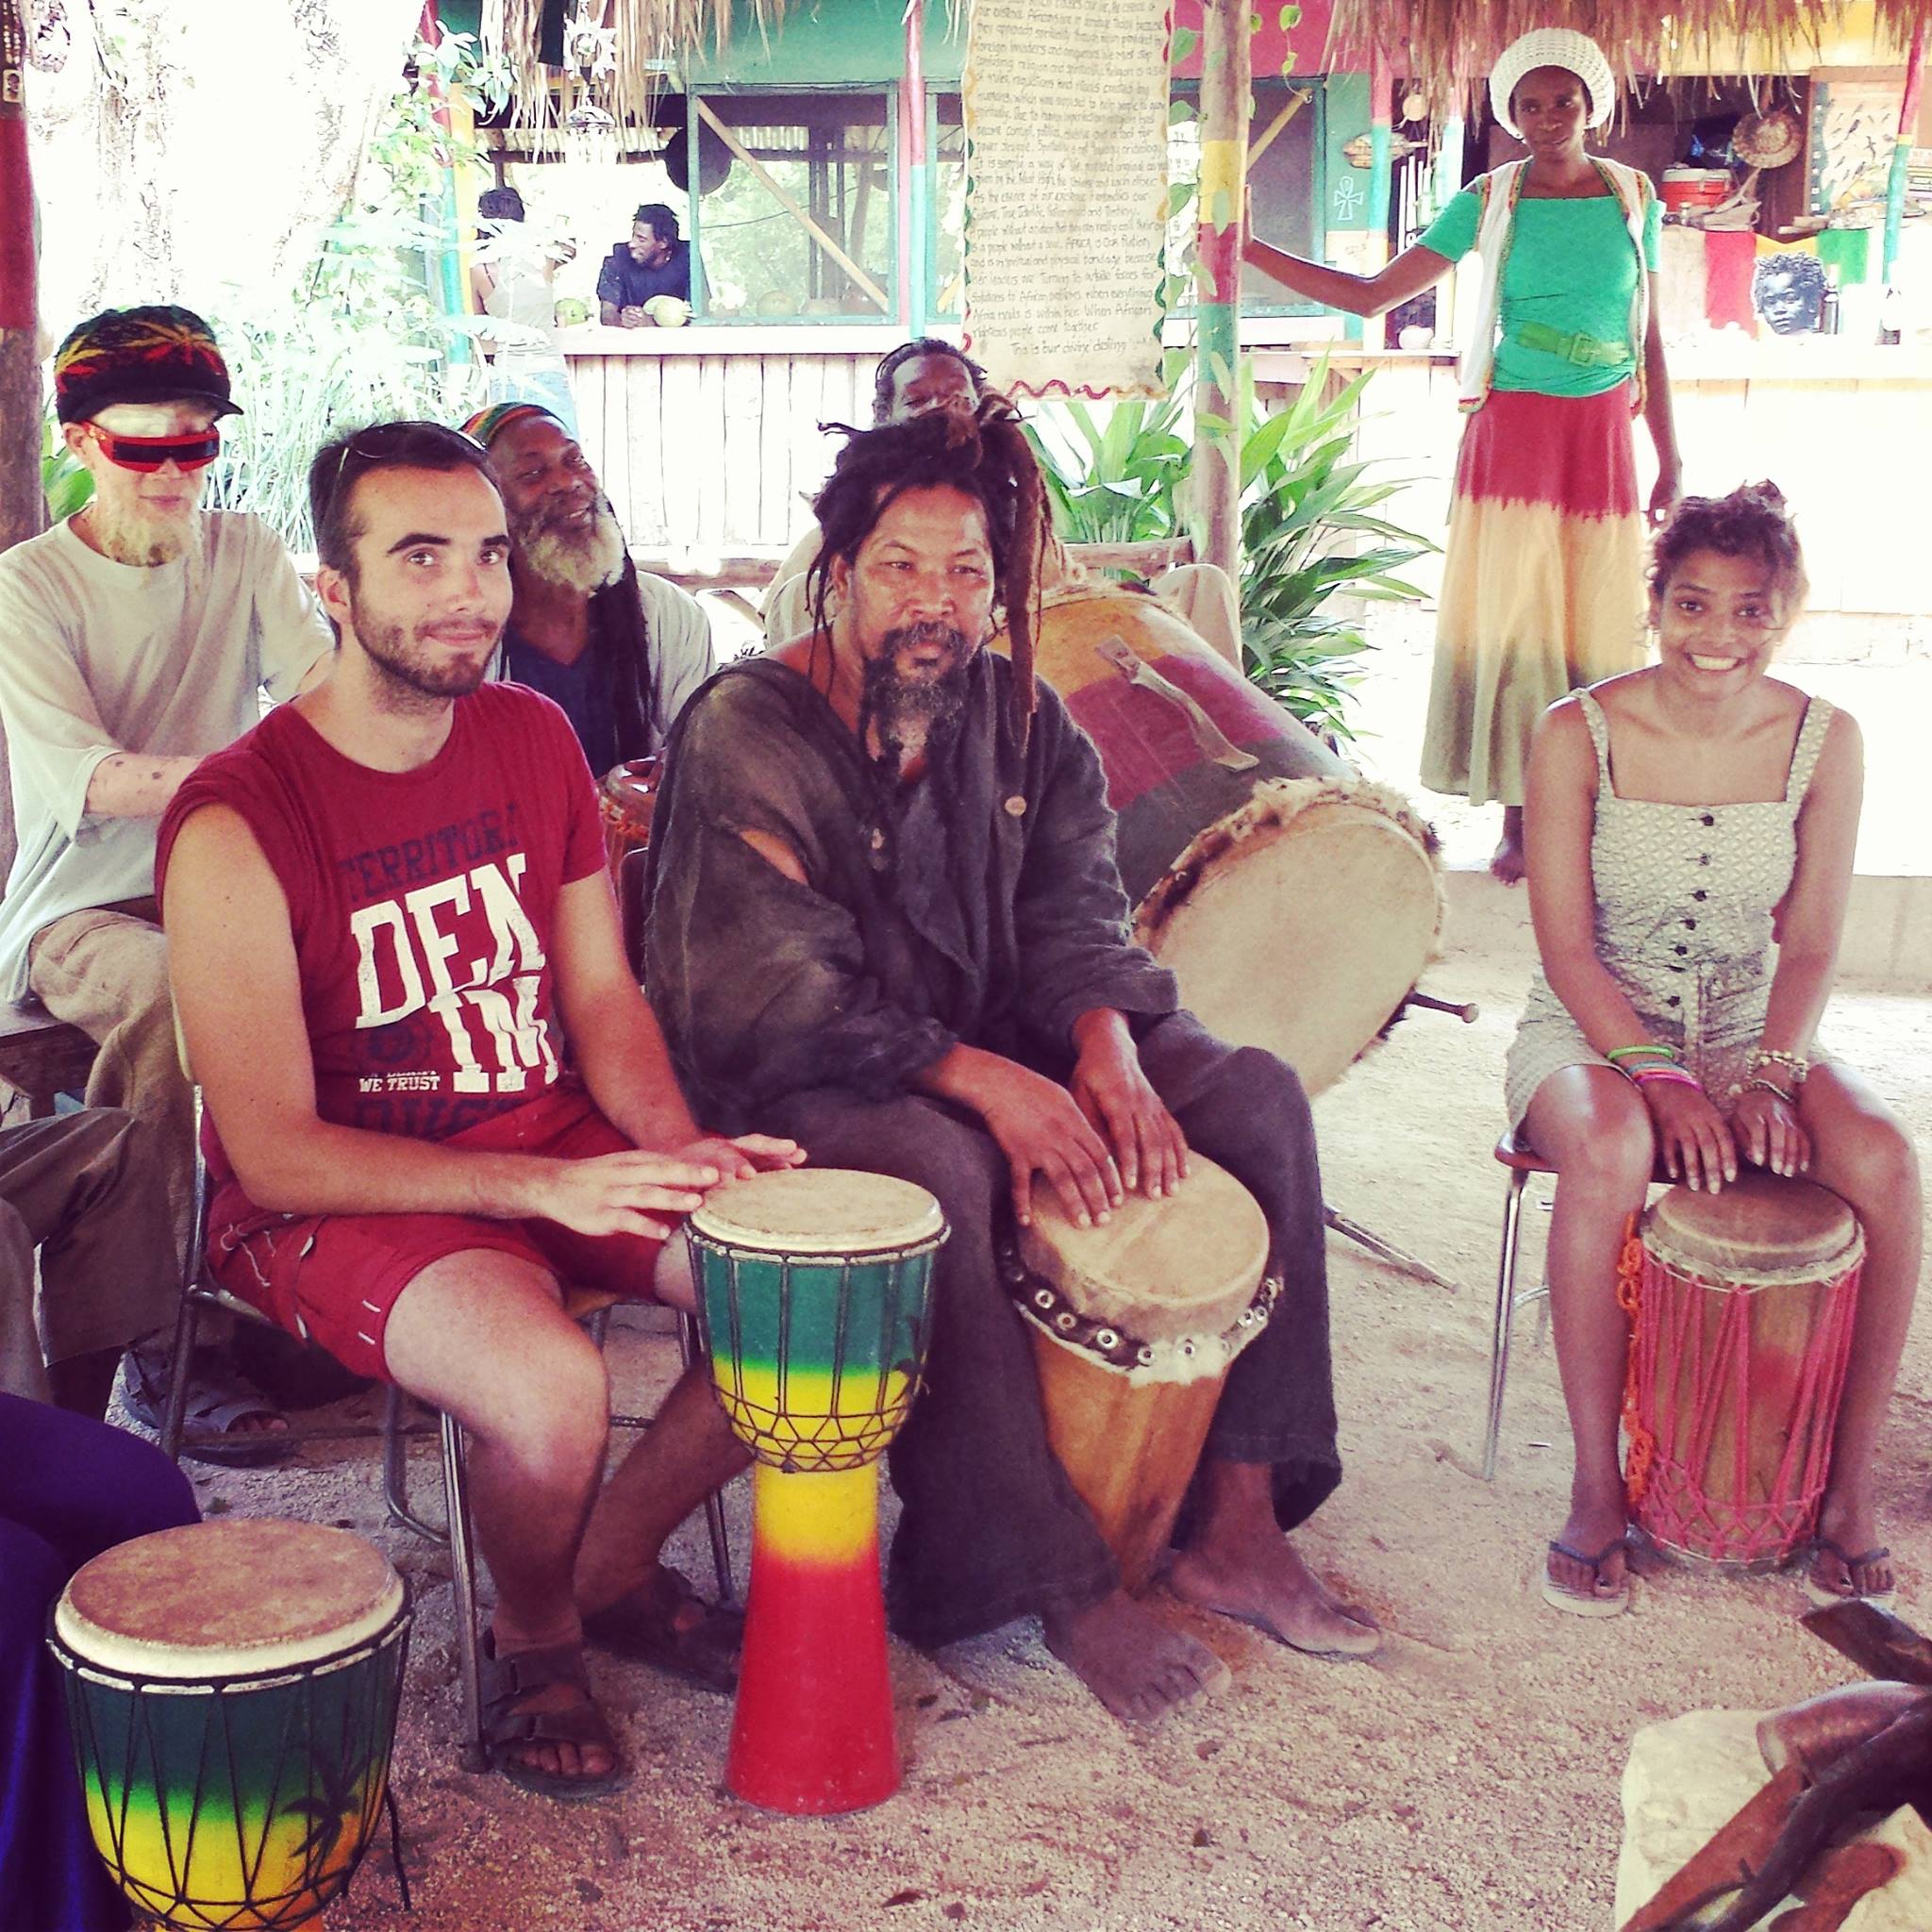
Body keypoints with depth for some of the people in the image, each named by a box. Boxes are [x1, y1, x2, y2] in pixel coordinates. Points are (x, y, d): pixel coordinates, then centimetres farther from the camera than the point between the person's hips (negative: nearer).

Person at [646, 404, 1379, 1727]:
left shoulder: (1018, 717, 5)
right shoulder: (743, 735, -14)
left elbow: (1076, 906, 0)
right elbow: (779, 996, -22)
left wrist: (1105, 1045, -23)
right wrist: (989, 1084, -32)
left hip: (994, 1041, 7)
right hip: (793, 1089, -6)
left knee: (1256, 1096, -10)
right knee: (936, 1171, -39)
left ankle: (1238, 1520, -8)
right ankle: (1062, 1584, -26)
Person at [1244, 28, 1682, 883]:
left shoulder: (1632, 196, 7)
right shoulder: (1490, 202, 1)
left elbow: (1648, 335, 12)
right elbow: (1371, 295, 1)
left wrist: (1669, 454, 9)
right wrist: (1250, 251, -4)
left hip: (1602, 435, 2)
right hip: (1513, 431, -2)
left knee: (1598, 624, 2)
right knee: (1513, 619, -2)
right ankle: (1518, 821, 5)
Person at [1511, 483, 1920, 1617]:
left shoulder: (1824, 743, -3)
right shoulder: (1580, 736, -10)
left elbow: (1811, 945, -2)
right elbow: (1566, 945, -11)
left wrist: (1770, 1075, -19)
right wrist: (1660, 1076, -23)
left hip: (1752, 1031, 3)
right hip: (1591, 1028, -2)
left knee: (1884, 1160, -27)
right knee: (1610, 1148, -38)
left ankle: (1851, 1479, -9)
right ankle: (1597, 1484, -23)